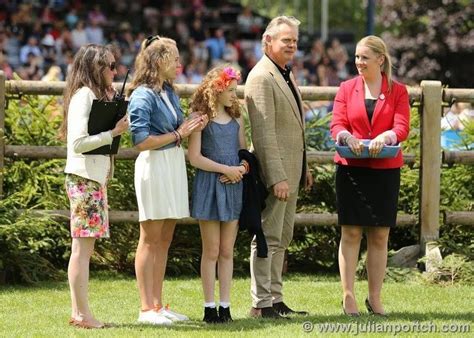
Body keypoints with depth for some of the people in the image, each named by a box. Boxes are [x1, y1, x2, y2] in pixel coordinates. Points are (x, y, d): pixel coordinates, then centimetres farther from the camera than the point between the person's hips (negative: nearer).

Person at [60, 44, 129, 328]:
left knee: (84, 248, 10)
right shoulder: (84, 96, -12)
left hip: (94, 178, 10)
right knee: (83, 246, -9)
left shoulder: (95, 95, 18)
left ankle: (79, 313, 12)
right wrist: (114, 132, -15)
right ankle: (83, 314, -8)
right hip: (85, 178, -10)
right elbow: (79, 142, -20)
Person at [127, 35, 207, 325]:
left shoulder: (170, 93, 13)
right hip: (154, 167, -8)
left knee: (165, 239, 10)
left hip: (175, 165, 8)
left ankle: (158, 304, 15)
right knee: (151, 239, -4)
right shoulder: (143, 96, -12)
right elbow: (142, 141, -18)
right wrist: (178, 134, -12)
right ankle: (147, 309, -1)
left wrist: (191, 127, 2)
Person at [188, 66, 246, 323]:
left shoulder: (236, 120, 12)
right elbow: (194, 157, -11)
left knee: (227, 251, 6)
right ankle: (209, 307, 3)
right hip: (209, 186, -5)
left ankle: (225, 306, 8)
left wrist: (242, 169, -6)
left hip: (233, 186, 5)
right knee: (211, 251, -2)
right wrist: (226, 169, -13)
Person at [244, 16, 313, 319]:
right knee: (268, 238, -6)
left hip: (290, 172, 10)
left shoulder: (287, 75, 16)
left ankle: (275, 299, 19)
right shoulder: (262, 77, -15)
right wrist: (277, 178, -25)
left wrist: (304, 167, 21)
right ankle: (261, 303, -3)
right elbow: (264, 133, -21)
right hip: (274, 172, -10)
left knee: (282, 238, 13)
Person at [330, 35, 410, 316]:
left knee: (380, 236, 4)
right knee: (351, 232, -2)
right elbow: (337, 125, 0)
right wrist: (347, 137, -22)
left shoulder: (397, 91, 5)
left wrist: (383, 137, -26)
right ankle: (348, 295, 1)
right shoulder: (347, 88, 8)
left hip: (385, 171, 0)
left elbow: (402, 128, -5)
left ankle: (375, 297, 10)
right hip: (352, 169, 0)